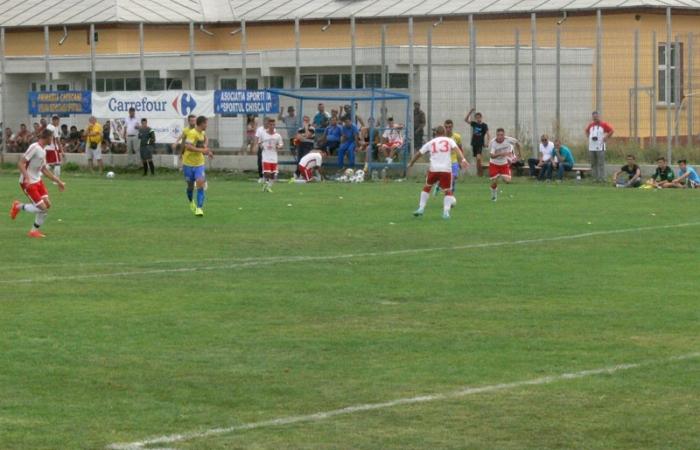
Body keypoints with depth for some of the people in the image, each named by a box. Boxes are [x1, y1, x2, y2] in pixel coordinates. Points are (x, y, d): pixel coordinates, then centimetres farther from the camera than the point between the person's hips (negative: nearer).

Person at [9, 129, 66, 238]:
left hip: (37, 181, 9)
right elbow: (20, 163, -20)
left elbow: (44, 170, 22)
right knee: (42, 207, -12)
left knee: (47, 204, 1)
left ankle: (34, 230, 11)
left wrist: (58, 181, 23)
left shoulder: (43, 150, 12)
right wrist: (26, 177, -32)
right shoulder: (34, 147, -17)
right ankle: (18, 206, 8)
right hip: (28, 183, -9)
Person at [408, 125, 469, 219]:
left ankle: (421, 208, 19)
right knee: (448, 191, 11)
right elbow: (457, 149, -7)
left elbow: (419, 153, 23)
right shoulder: (449, 140, 12)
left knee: (427, 187, 24)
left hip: (434, 169, 1)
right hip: (446, 169, -1)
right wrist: (463, 160, -20)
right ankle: (446, 212, -7)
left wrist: (411, 163, 38)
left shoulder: (430, 142, 17)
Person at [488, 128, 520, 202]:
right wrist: (500, 154, -50)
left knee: (507, 181, -12)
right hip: (494, 164, -1)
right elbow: (492, 155, -34)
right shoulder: (492, 143, -24)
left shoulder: (508, 140, -19)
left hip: (505, 163, 1)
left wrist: (519, 153, 12)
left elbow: (517, 142, 3)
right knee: (494, 183, -3)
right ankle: (494, 195, 28)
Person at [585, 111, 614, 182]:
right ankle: (595, 178, 12)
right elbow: (587, 131, 30)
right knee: (593, 164, 6)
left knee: (601, 163, -8)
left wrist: (606, 138, -7)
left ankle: (601, 178, -7)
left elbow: (612, 131, -4)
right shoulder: (591, 125, 12)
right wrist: (588, 137, 15)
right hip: (591, 148, 5)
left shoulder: (604, 124, -3)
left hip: (600, 148, -5)